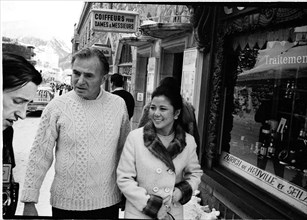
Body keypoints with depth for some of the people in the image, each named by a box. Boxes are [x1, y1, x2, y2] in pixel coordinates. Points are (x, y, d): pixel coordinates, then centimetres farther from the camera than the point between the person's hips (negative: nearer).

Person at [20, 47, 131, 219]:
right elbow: (40, 156, -6)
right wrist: (29, 202, -6)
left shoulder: (118, 105, -5)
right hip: (65, 204, -1)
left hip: (108, 202, 2)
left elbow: (124, 151, 5)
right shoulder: (57, 106, -10)